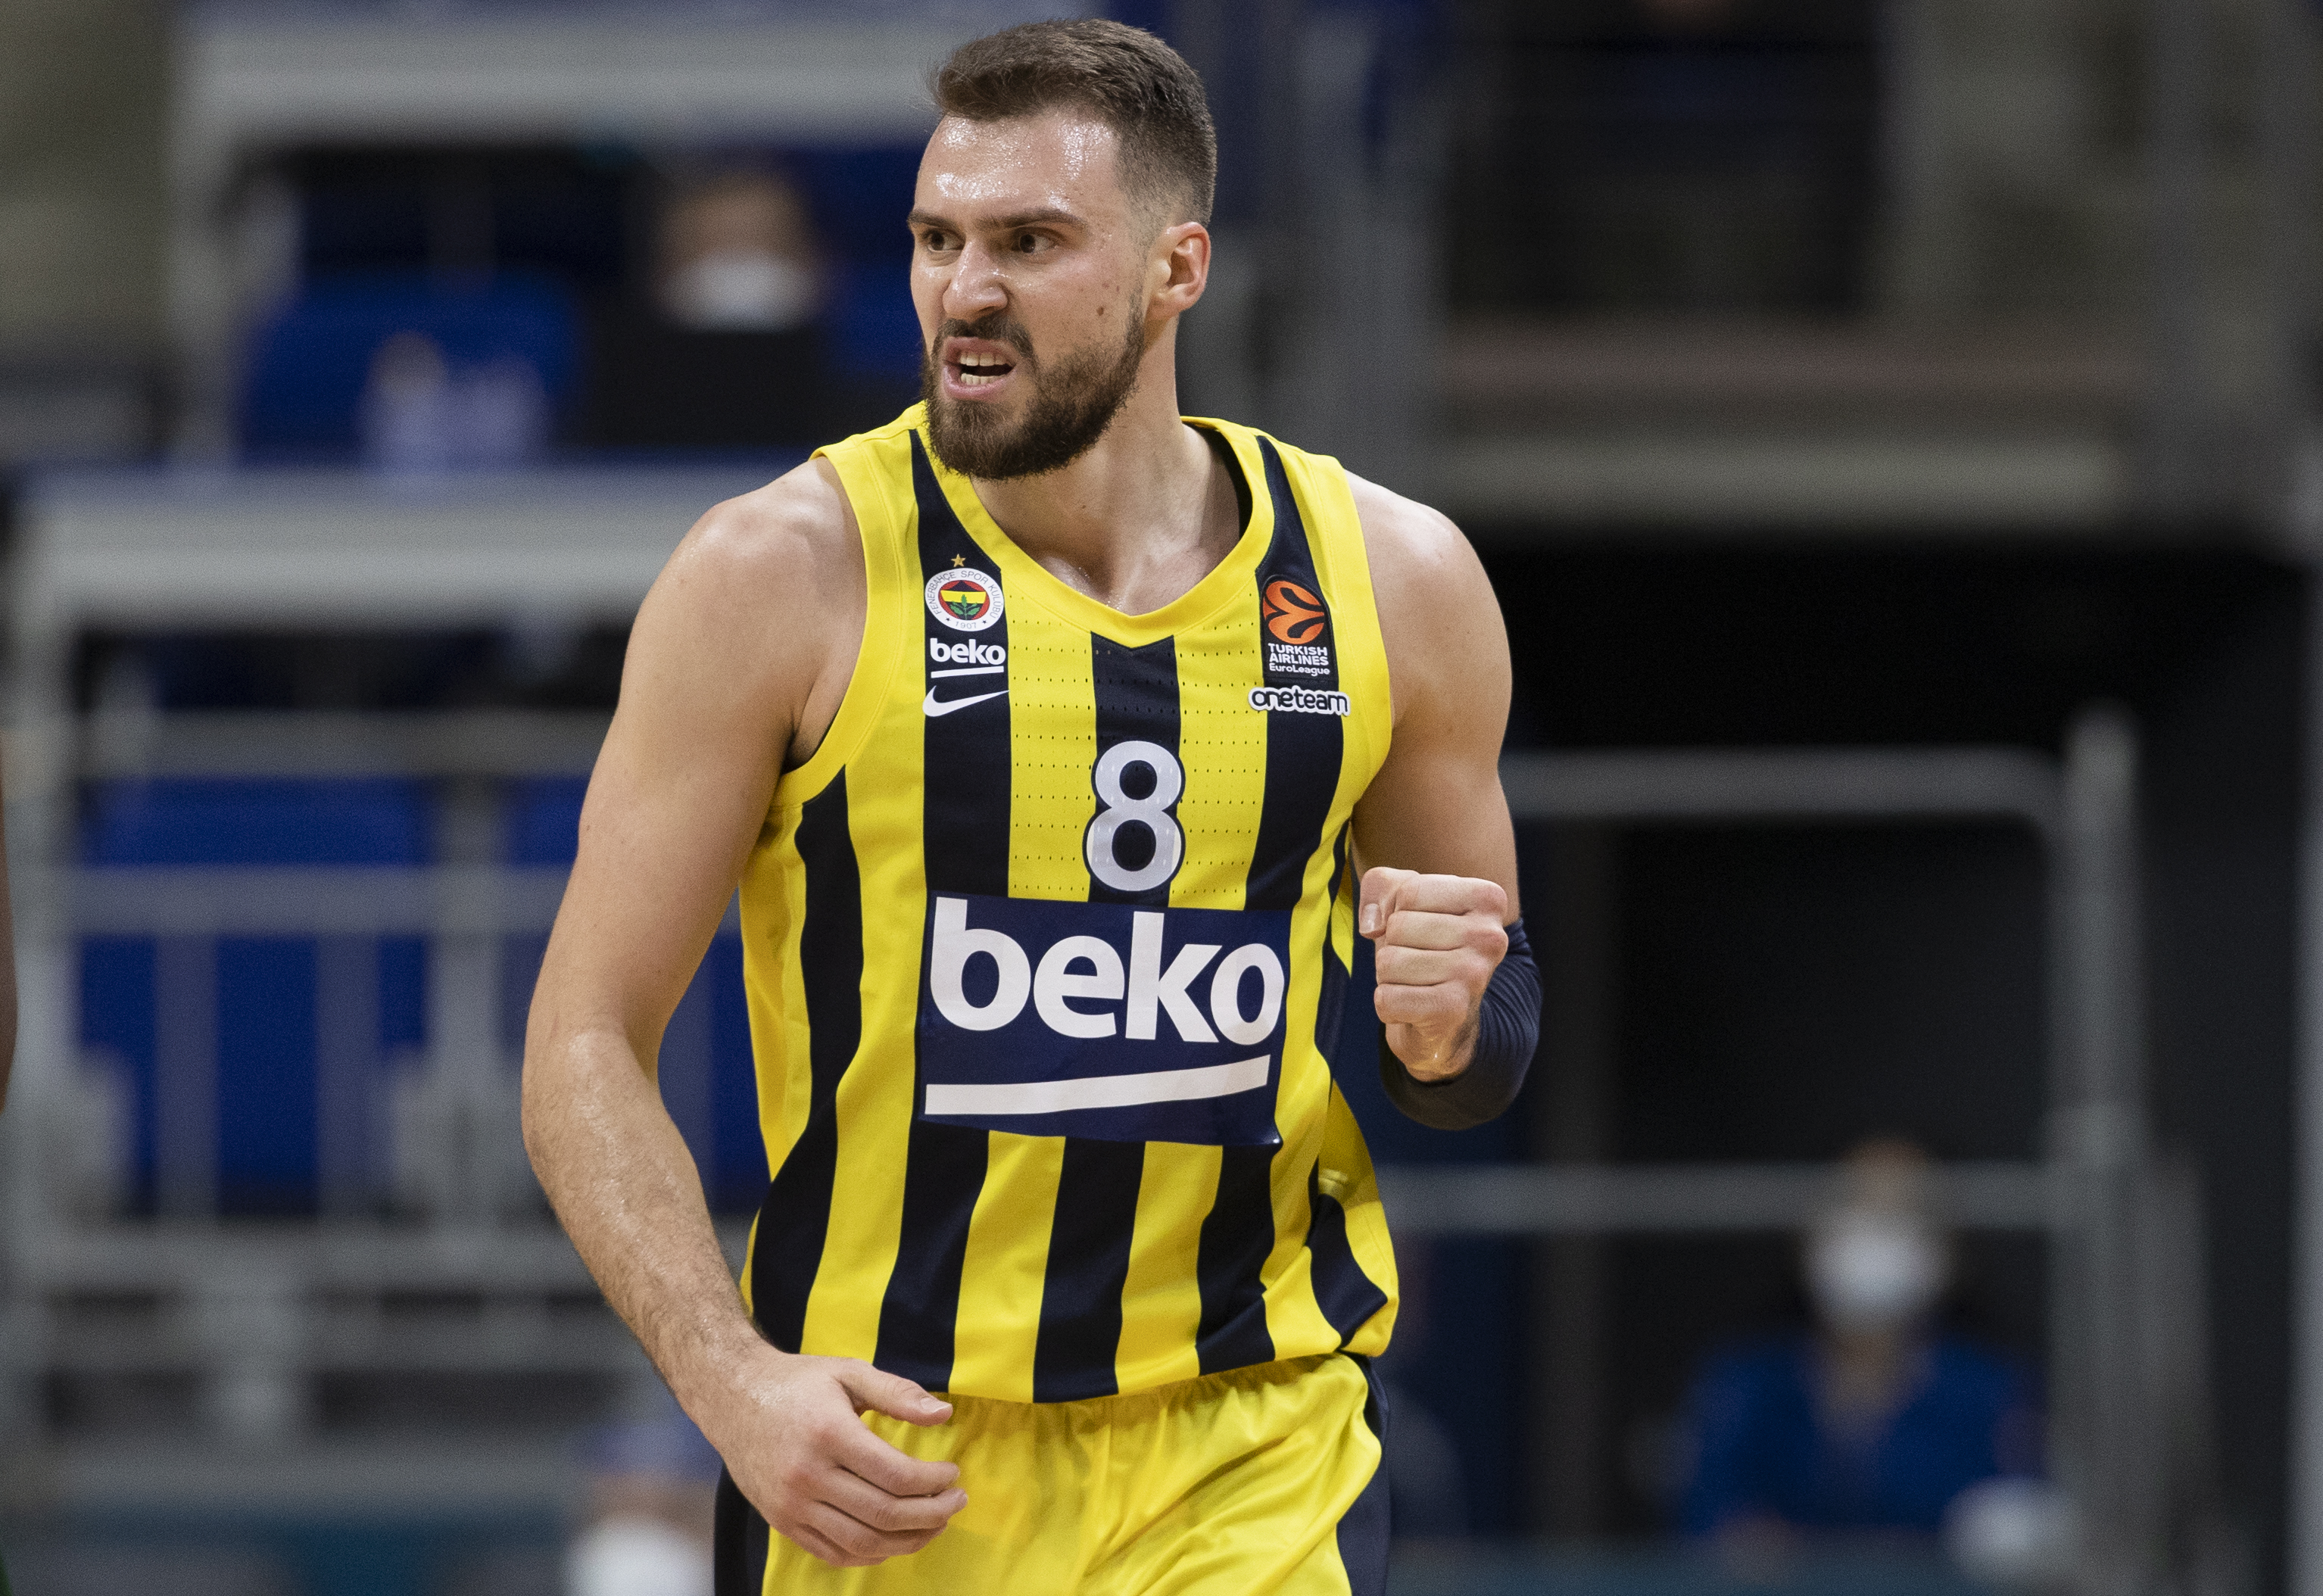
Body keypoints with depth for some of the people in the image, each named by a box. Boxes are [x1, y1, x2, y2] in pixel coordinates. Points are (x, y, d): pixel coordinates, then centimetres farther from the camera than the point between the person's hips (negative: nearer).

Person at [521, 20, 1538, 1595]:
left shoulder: (1392, 580, 3)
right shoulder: (787, 575, -5)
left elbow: (1491, 1037, 17)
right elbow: (587, 1044, -4)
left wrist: (1447, 1025, -7)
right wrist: (731, 1381, -18)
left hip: (1254, 1465, 1)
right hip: (876, 1466, -1)